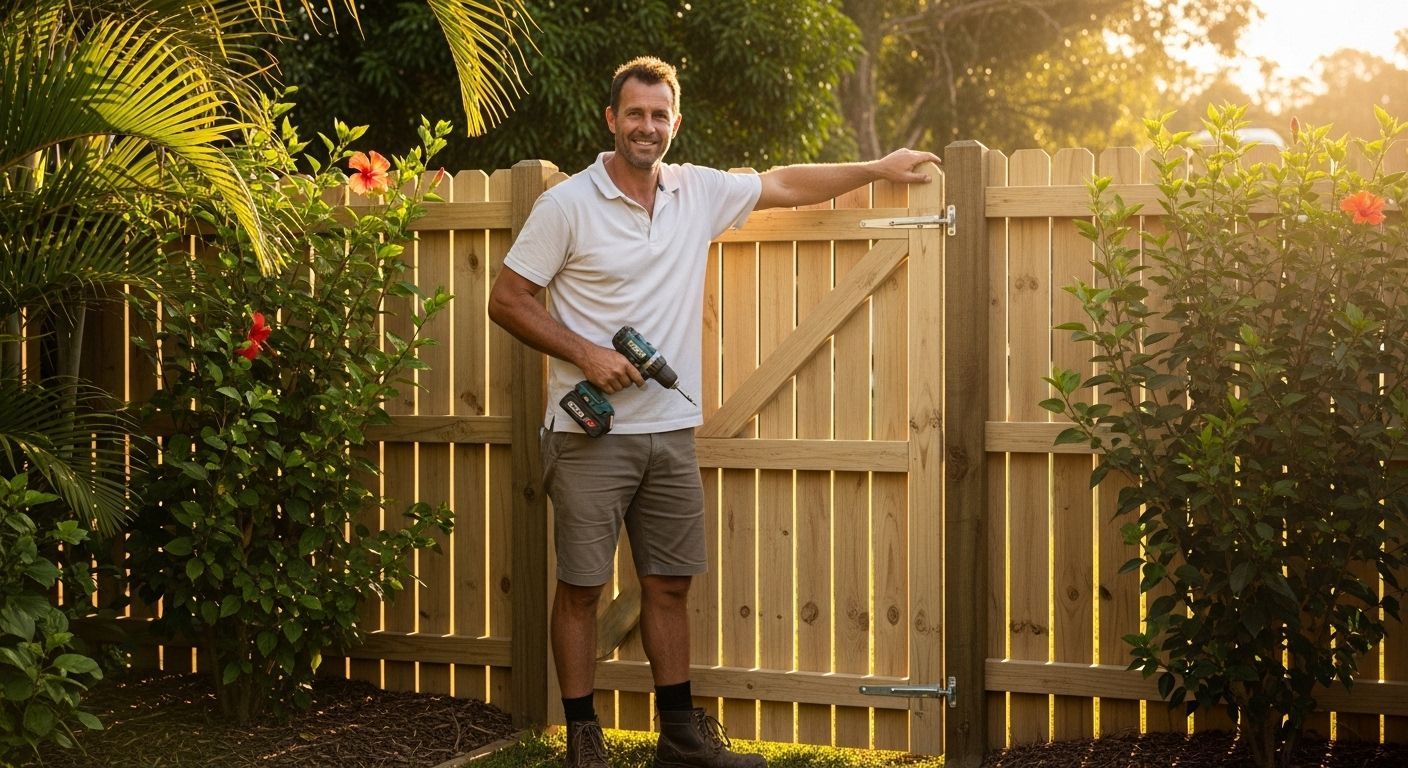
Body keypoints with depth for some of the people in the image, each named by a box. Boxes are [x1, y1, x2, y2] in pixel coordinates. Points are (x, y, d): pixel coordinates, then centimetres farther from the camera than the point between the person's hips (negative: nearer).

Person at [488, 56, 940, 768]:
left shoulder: (698, 192, 7)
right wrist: (585, 354, -14)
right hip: (591, 434, -5)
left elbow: (783, 184, 19)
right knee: (580, 587, 1)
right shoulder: (567, 205, -8)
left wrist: (877, 168, 21)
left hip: (670, 430, 5)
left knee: (669, 584, 11)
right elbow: (507, 299, -6)